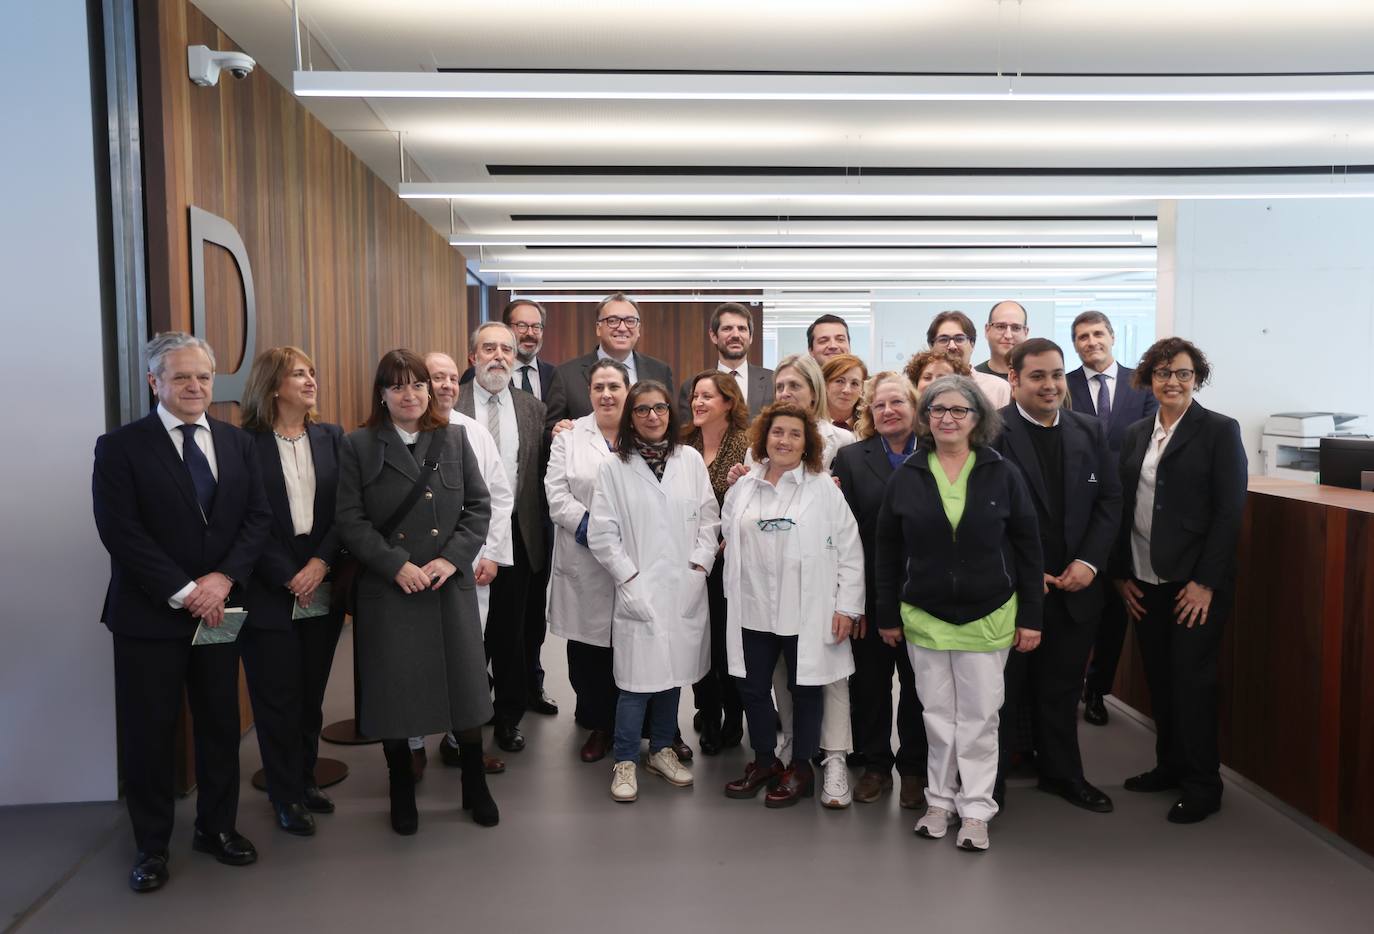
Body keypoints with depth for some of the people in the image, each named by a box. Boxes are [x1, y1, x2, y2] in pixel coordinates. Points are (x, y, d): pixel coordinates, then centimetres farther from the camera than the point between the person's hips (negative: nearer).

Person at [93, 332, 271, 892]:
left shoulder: (238, 443, 7)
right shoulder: (120, 447, -5)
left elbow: (258, 517, 2)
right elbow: (120, 532, -13)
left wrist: (223, 578, -13)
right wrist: (184, 592, -17)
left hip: (220, 608, 4)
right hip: (149, 615, -3)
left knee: (221, 725, 13)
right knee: (148, 734, 6)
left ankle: (217, 827, 31)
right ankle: (152, 844, 24)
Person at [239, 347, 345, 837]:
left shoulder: (332, 438, 5)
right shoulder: (245, 444, -6)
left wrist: (320, 564, -10)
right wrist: (288, 578, -11)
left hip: (322, 590, 3)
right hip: (269, 594, -3)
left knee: (311, 693, 12)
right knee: (278, 699, 5)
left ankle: (306, 779, 29)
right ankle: (287, 796, 20)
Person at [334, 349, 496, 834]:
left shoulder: (455, 438, 6)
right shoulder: (358, 445, 0)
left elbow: (479, 507, 4)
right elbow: (350, 520, -5)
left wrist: (452, 558, -10)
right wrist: (397, 565, -15)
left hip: (451, 586, 2)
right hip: (386, 589, -1)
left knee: (464, 685, 7)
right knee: (395, 693, 8)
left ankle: (475, 786, 26)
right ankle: (402, 792, 28)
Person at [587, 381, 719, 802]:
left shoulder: (690, 460, 5)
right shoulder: (615, 468, -2)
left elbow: (708, 518, 6)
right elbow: (601, 533, -4)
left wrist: (700, 564, -4)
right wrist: (629, 577, -9)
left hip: (685, 589, 3)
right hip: (639, 590, -3)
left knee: (673, 671, 12)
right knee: (638, 677, -3)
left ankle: (661, 750, 30)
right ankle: (625, 761, 14)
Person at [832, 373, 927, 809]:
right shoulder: (851, 458, 1)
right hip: (871, 593, 1)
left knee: (918, 684, 11)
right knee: (869, 682, 12)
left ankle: (914, 768, 28)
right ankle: (875, 764, 29)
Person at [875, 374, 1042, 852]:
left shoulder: (1003, 474, -3)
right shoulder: (906, 477, -1)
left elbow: (1027, 548, -1)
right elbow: (887, 552, 3)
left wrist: (1030, 616, -3)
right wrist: (888, 615, 2)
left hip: (986, 616, -1)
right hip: (924, 616, 1)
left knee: (979, 715, 5)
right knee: (938, 714, 11)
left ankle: (975, 809, 18)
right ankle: (940, 800, 25)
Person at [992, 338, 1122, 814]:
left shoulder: (1090, 430, 7)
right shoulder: (991, 432, -11)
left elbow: (1109, 499, 6)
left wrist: (1090, 562, -6)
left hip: (1075, 587, 5)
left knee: (1061, 687, 18)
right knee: (1003, 688, 8)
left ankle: (1062, 773, 34)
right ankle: (988, 781, 22)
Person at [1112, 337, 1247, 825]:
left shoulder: (1220, 430, -4)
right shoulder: (1136, 434, 10)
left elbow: (1230, 510, -9)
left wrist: (1205, 581, -14)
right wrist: (1122, 573, 5)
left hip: (1195, 582, -5)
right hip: (1145, 580, 5)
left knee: (1192, 679, 0)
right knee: (1159, 678, 11)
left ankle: (1202, 785, 14)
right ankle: (1170, 766, 28)